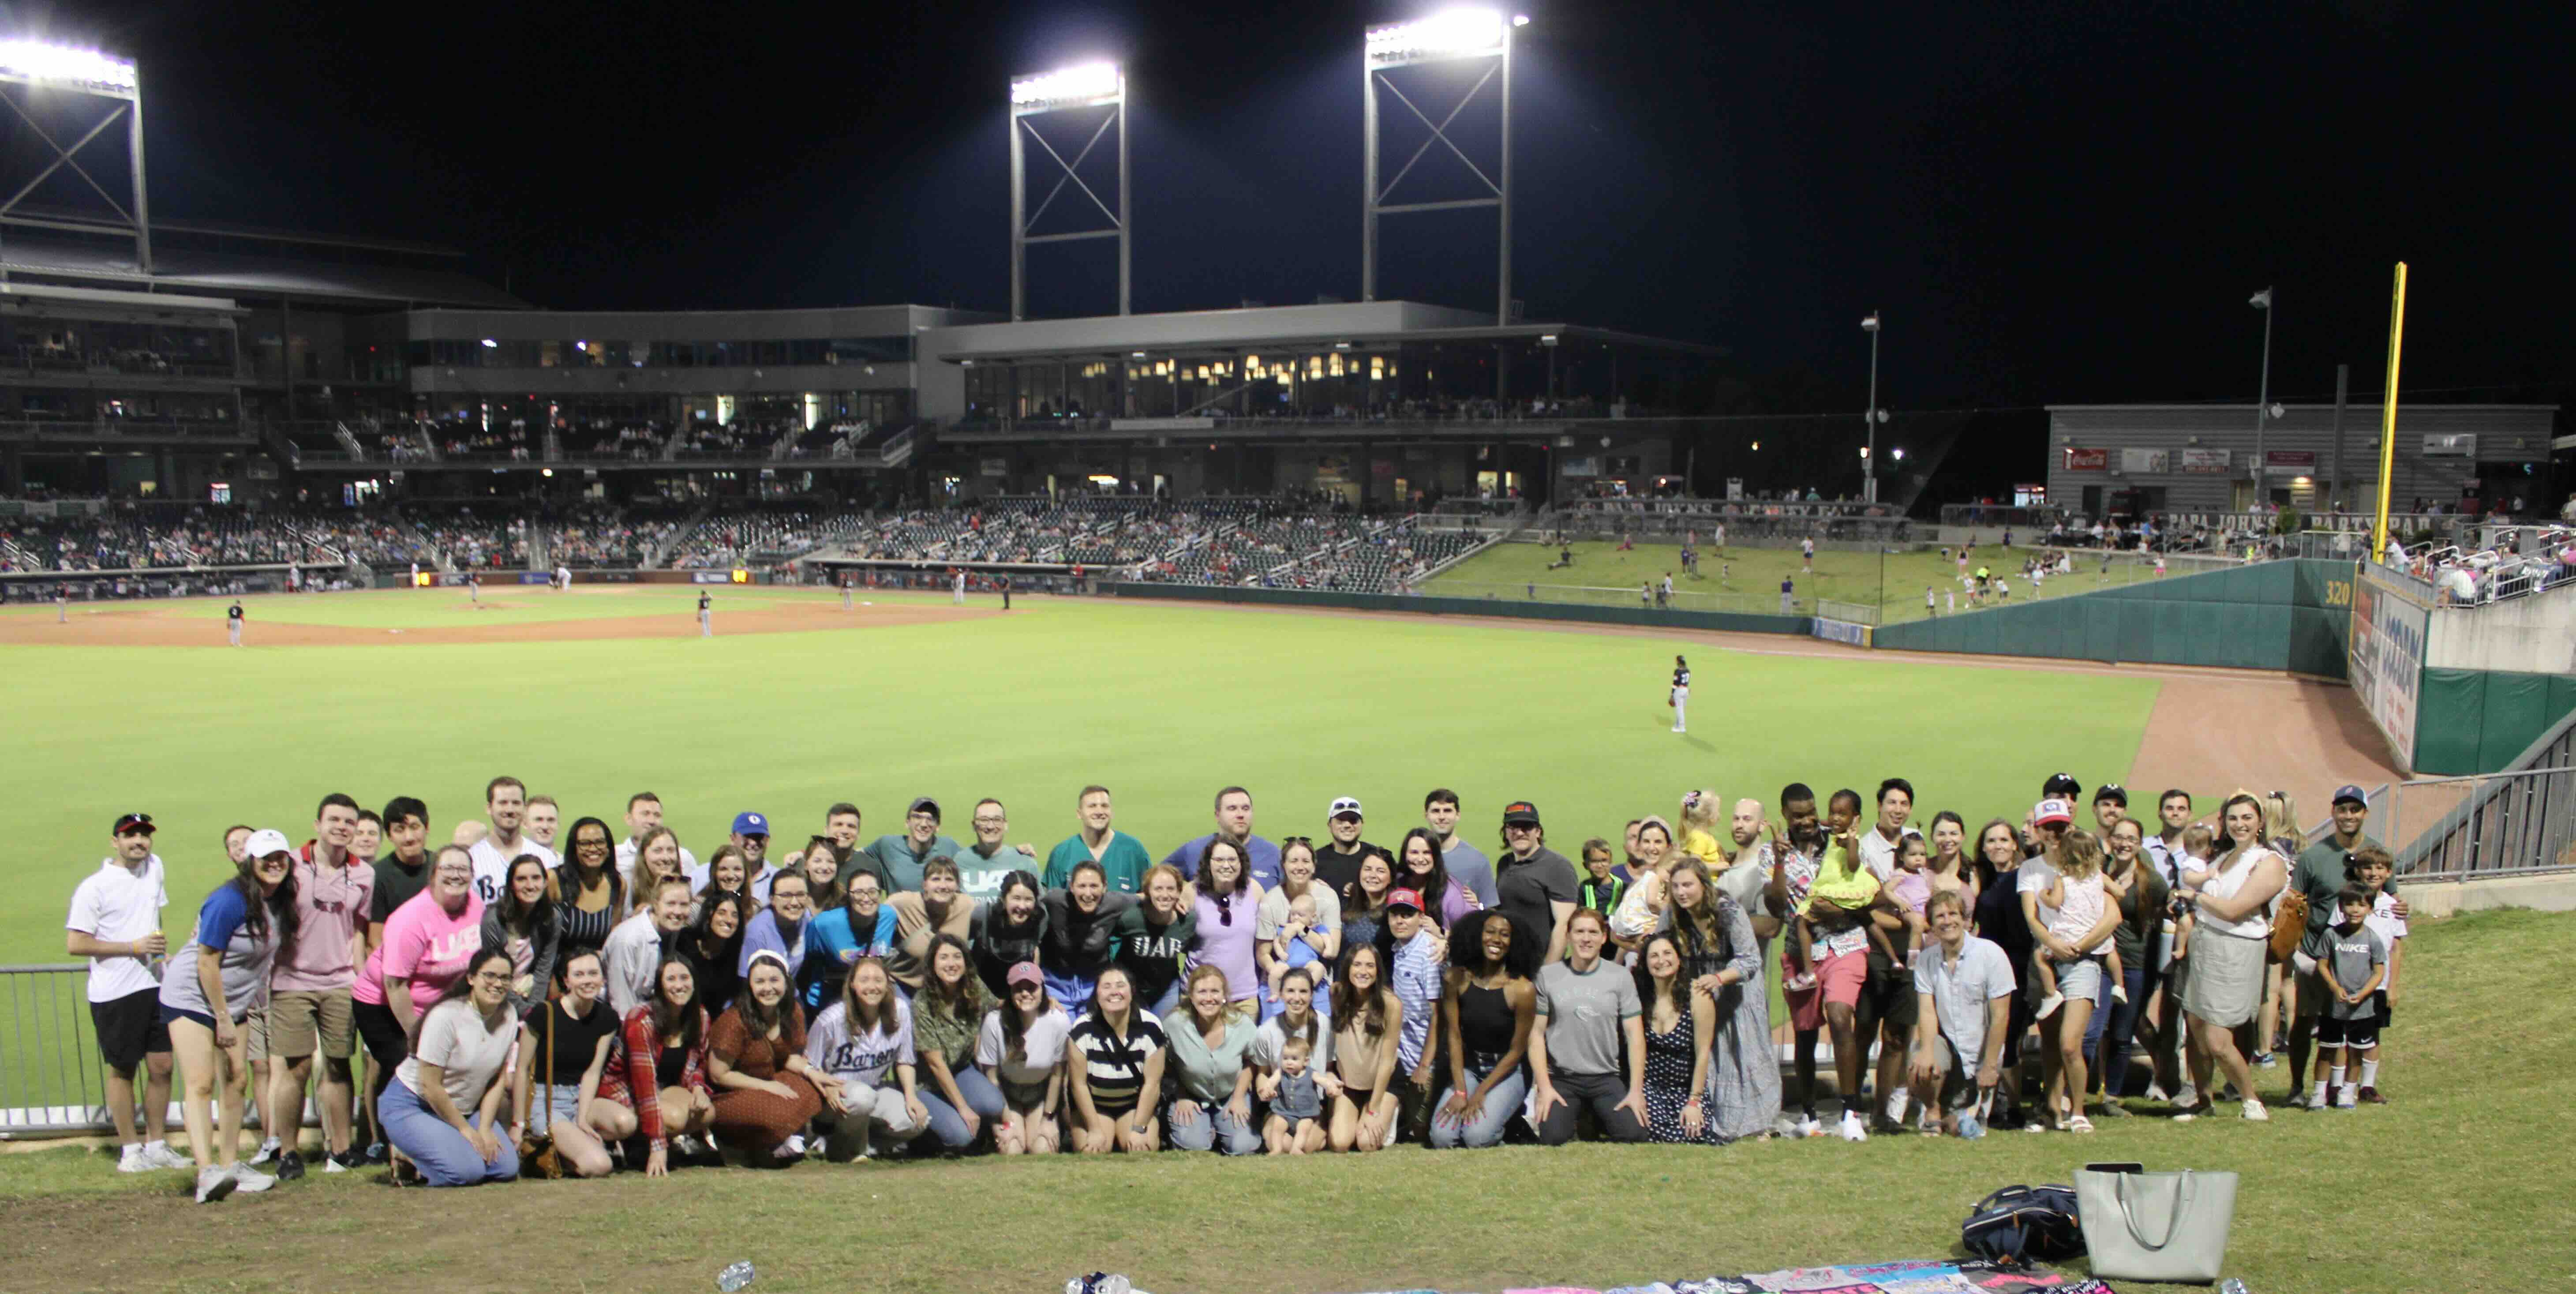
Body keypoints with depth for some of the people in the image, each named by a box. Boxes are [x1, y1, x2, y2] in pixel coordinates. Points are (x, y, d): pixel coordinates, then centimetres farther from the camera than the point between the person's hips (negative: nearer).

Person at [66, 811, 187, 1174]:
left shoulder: (154, 867, 9)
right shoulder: (94, 887, -9)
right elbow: (75, 944, -13)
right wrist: (134, 947, -16)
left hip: (155, 985, 5)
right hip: (115, 992, -5)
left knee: (161, 1066, 5)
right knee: (123, 1070, 5)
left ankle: (157, 1145, 15)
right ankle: (130, 1149, 14)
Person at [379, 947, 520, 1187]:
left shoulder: (508, 1018, -4)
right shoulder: (446, 1016, -23)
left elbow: (497, 1080, 2)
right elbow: (430, 1087, -20)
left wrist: (484, 1129, -8)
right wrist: (465, 1130, -13)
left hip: (464, 1109, 7)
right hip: (412, 1105, -7)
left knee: (507, 1167, -9)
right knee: (468, 1170, -26)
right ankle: (409, 1159, 3)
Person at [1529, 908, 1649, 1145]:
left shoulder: (1621, 977, 5)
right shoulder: (1547, 975, 2)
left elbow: (1635, 1035, 3)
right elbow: (1536, 1033, 1)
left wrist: (1636, 1090, -6)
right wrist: (1545, 1087, -7)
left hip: (1605, 1079, 1)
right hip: (1560, 1078, -1)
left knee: (1634, 1134, -21)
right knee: (1553, 1138, -26)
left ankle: (1598, 1121, 11)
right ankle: (1573, 1118, 9)